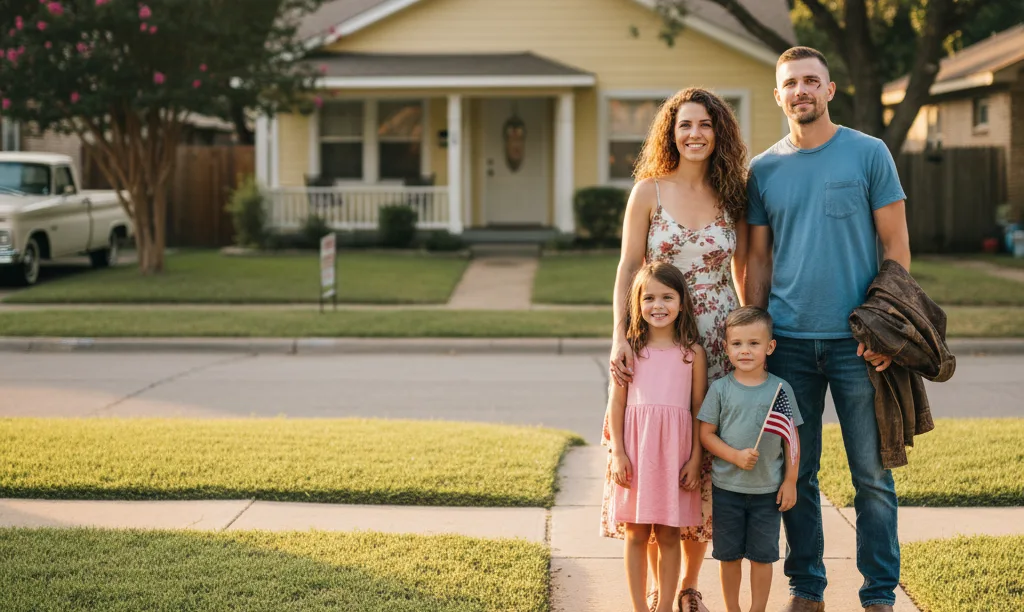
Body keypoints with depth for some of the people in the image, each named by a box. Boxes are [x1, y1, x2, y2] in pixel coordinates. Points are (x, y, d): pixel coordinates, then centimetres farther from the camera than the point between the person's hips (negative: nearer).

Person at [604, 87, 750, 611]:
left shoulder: (732, 197, 6)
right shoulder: (649, 191, 0)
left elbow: (744, 274, 12)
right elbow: (628, 268, -2)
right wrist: (620, 337, -13)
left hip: (719, 345, 2)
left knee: (708, 461, 3)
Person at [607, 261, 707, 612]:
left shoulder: (692, 353, 3)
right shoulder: (631, 349, 3)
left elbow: (700, 410, 4)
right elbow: (617, 403, 3)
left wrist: (695, 459, -1)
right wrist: (618, 453, -3)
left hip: (675, 452, 0)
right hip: (636, 451, 0)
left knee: (669, 534, 5)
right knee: (636, 534, 5)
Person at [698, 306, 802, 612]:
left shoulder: (781, 389, -3)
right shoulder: (720, 389, -4)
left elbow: (792, 440, 1)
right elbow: (706, 434, -4)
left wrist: (790, 481, -1)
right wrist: (735, 456, -17)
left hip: (768, 490, 0)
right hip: (726, 487, 0)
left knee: (762, 555, 7)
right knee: (729, 554, 10)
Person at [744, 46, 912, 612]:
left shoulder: (868, 154, 1)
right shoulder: (763, 170, 8)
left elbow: (895, 245, 0)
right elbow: (758, 261, 11)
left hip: (857, 341, -2)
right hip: (789, 342, 3)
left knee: (872, 475, 1)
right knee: (797, 474, 8)